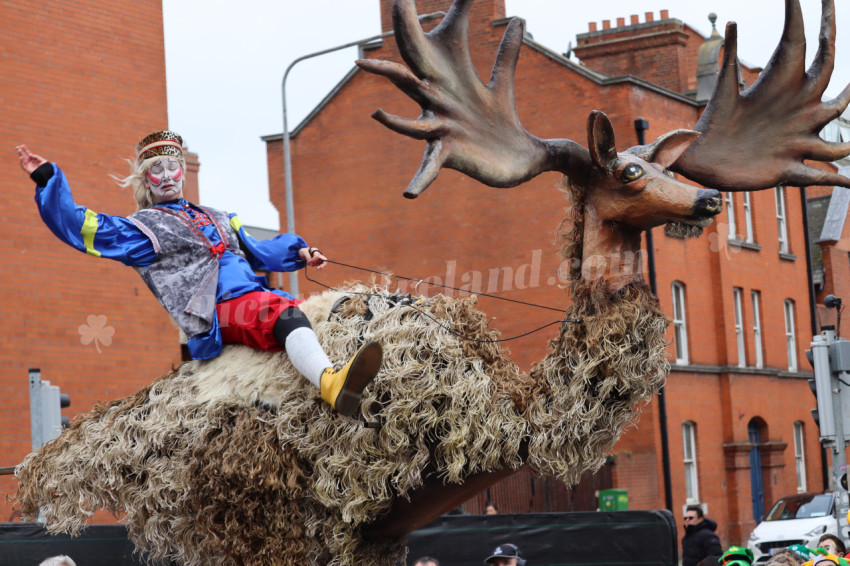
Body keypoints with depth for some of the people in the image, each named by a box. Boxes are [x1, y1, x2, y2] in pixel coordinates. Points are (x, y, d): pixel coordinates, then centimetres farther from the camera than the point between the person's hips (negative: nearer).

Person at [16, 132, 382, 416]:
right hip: (218, 310, -9)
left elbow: (256, 251, 37)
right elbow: (77, 227, 5)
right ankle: (330, 383, -64)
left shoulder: (216, 218, 34)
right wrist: (47, 180, -3)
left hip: (256, 296, 9)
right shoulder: (142, 227, 14)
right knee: (283, 313, -37)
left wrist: (297, 252, 20)